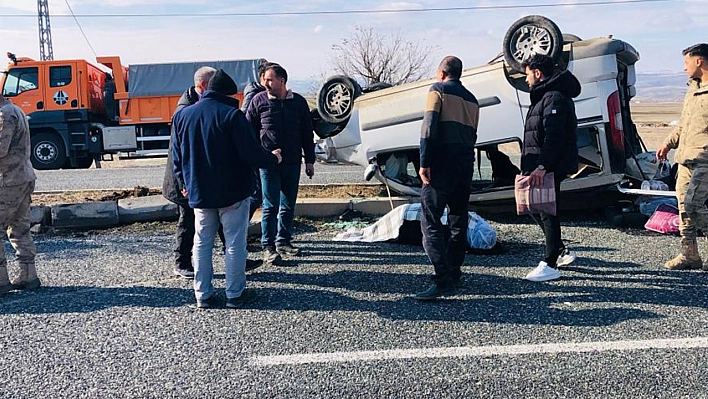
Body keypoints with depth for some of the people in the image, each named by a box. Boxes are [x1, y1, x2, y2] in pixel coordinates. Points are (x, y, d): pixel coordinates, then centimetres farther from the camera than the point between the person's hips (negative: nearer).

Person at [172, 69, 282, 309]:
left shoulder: (182, 115, 5)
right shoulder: (232, 114, -13)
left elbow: (177, 156, 11)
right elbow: (251, 154, -16)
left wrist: (183, 184, 23)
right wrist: (273, 158, 3)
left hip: (199, 193, 5)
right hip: (233, 192, -5)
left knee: (202, 244, 12)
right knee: (235, 243, 5)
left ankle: (203, 295, 15)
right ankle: (235, 294, 10)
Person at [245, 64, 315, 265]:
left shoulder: (298, 102, 5)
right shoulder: (259, 101, 0)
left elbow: (307, 133, 10)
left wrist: (309, 160, 8)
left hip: (292, 163, 3)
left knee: (288, 205, 11)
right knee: (270, 206, -3)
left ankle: (283, 241, 24)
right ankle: (268, 247, 4)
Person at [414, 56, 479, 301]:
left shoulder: (438, 90, 1)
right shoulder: (471, 99, 22)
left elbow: (429, 126, -12)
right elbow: (472, 135, 19)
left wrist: (424, 163, -15)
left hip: (442, 162, -7)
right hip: (466, 164, 7)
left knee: (430, 220, -10)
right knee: (458, 220, 16)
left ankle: (443, 281, -19)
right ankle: (454, 275, 22)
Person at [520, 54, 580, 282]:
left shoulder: (554, 97, -14)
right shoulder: (543, 96, 20)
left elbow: (554, 136, -25)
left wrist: (542, 166, -30)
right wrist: (532, 165, 22)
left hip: (549, 168, -11)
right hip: (541, 166, 11)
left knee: (548, 212, -6)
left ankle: (550, 265, 0)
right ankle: (562, 252, 27)